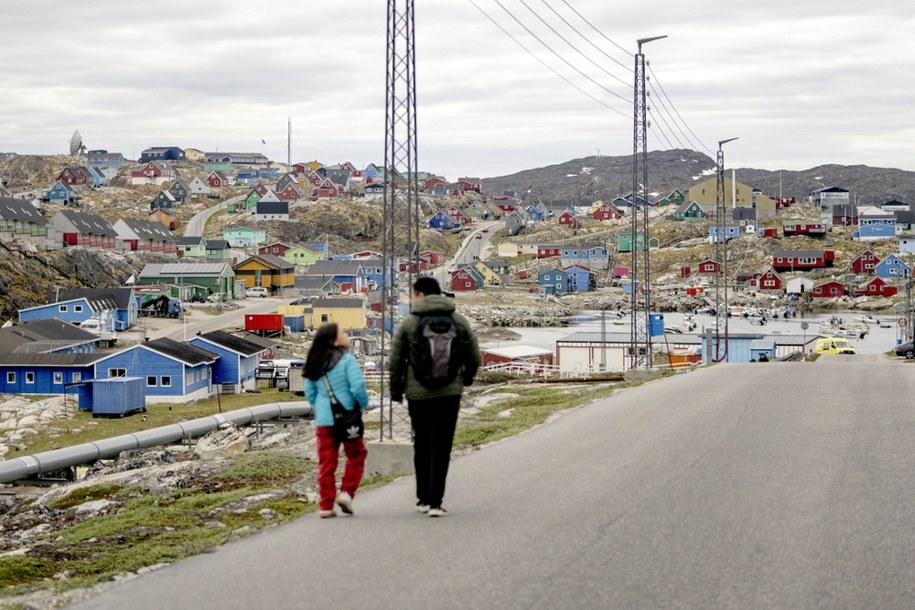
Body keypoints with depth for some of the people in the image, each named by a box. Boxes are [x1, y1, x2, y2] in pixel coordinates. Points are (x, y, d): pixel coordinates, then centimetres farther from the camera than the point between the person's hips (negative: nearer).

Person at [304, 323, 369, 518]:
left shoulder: (315, 363, 8)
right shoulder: (347, 359, -11)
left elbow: (309, 391, 13)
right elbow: (357, 386, -18)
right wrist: (363, 403, -1)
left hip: (323, 420, 5)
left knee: (326, 462, 9)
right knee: (356, 455, 15)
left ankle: (326, 506, 8)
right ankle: (347, 493, 4)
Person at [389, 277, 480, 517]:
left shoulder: (409, 323, -2)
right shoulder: (458, 321, 3)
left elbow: (395, 362, 0)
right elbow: (474, 358, 7)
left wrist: (396, 391, 13)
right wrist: (466, 379, 26)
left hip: (418, 394, 0)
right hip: (449, 393, 0)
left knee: (422, 447, 14)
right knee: (441, 448, 0)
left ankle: (423, 498, 19)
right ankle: (435, 502, -7)